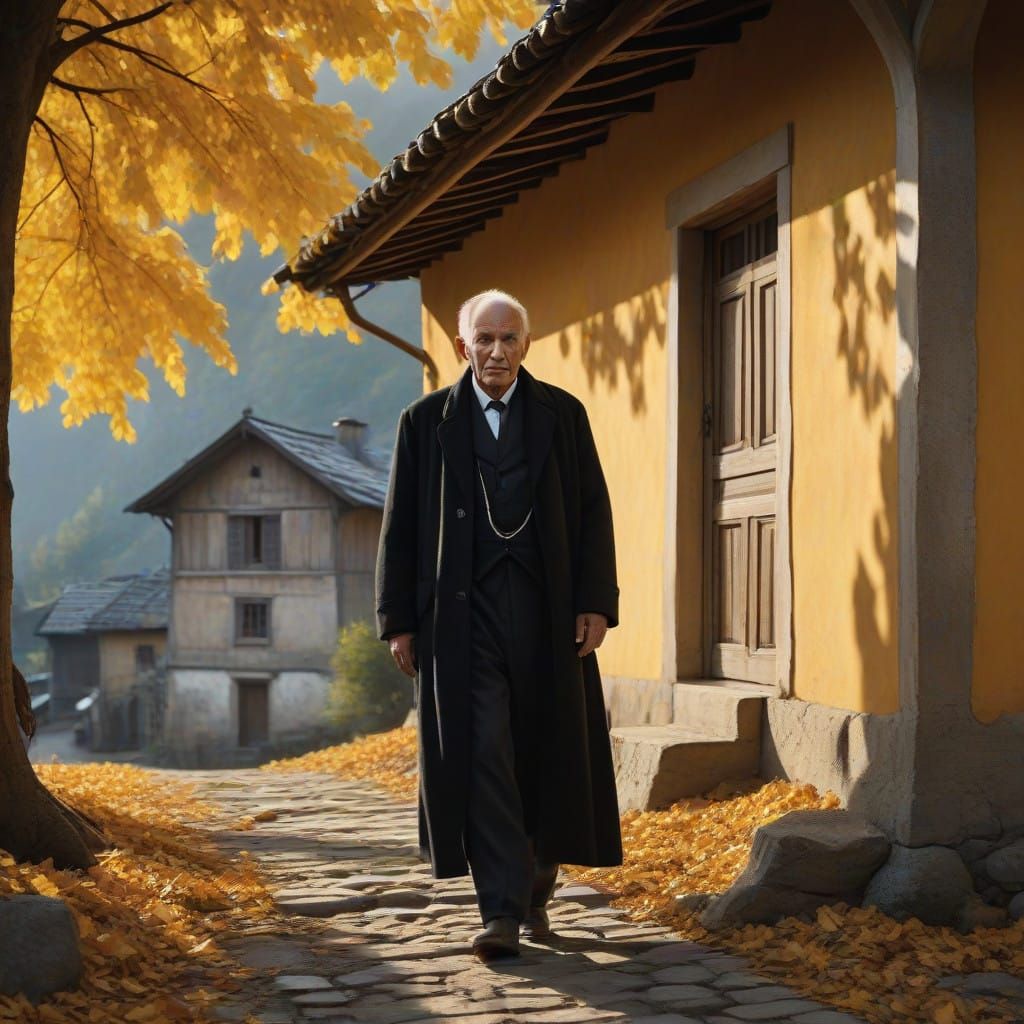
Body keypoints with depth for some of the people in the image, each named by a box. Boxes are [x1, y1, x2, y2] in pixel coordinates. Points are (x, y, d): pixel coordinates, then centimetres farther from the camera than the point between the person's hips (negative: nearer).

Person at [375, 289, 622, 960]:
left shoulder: (563, 415, 8)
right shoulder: (427, 421, 7)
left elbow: (593, 511, 6)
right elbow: (401, 526, 7)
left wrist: (596, 602, -4)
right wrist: (399, 619, 1)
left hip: (547, 609, 1)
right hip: (464, 610, -1)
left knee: (550, 752, 7)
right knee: (483, 756, -7)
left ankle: (537, 887, 28)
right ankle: (502, 913, -6)